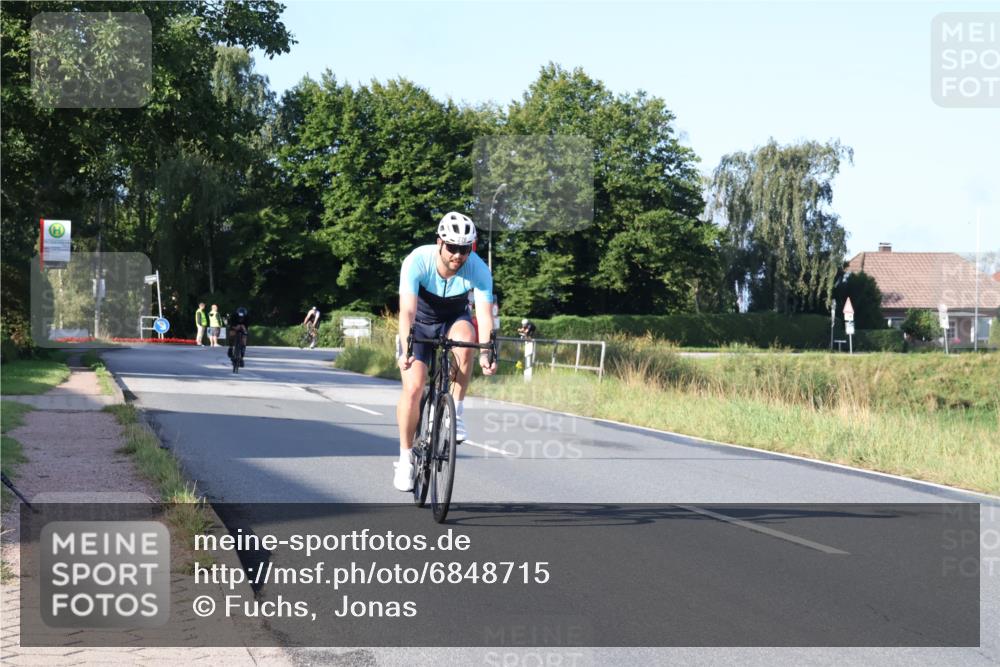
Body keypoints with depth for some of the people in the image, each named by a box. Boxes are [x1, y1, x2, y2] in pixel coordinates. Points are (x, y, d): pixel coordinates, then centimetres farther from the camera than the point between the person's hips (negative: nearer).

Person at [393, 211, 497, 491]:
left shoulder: (478, 270, -27)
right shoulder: (417, 261, -31)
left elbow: (484, 314, -34)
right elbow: (407, 311, -38)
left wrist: (485, 353, -50)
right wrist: (406, 349, -53)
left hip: (454, 320, 1)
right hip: (420, 323, -1)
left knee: (465, 336, -36)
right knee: (413, 387, -17)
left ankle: (456, 411, -20)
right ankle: (405, 458, 0)